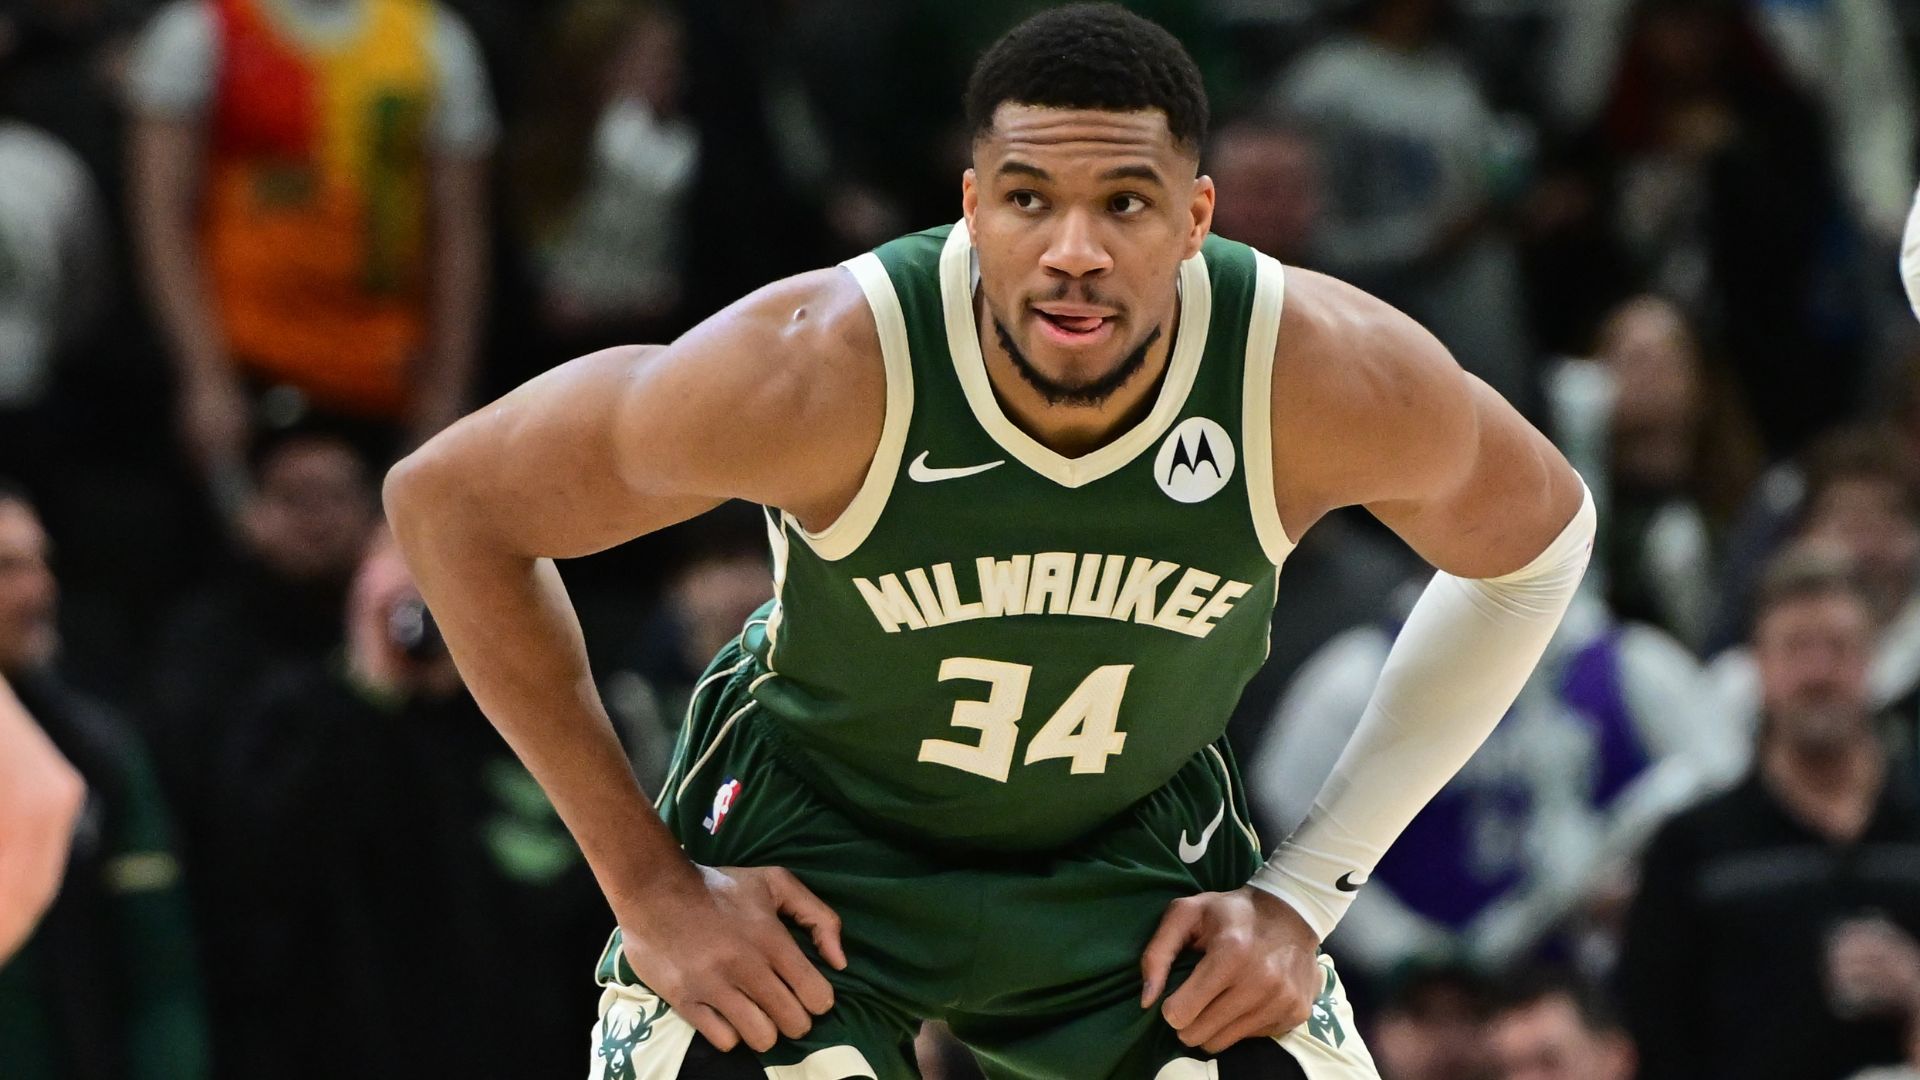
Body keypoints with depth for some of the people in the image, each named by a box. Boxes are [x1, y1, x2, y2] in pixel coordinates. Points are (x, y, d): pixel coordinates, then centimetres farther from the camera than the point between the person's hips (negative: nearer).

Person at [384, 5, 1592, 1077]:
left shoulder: (1330, 378, -26)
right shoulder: (823, 371, -33)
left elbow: (1534, 542, -4)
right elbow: (451, 500, -19)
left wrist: (1303, 896, -7)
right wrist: (652, 890, -16)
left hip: (1145, 864, 2)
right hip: (812, 853, -2)